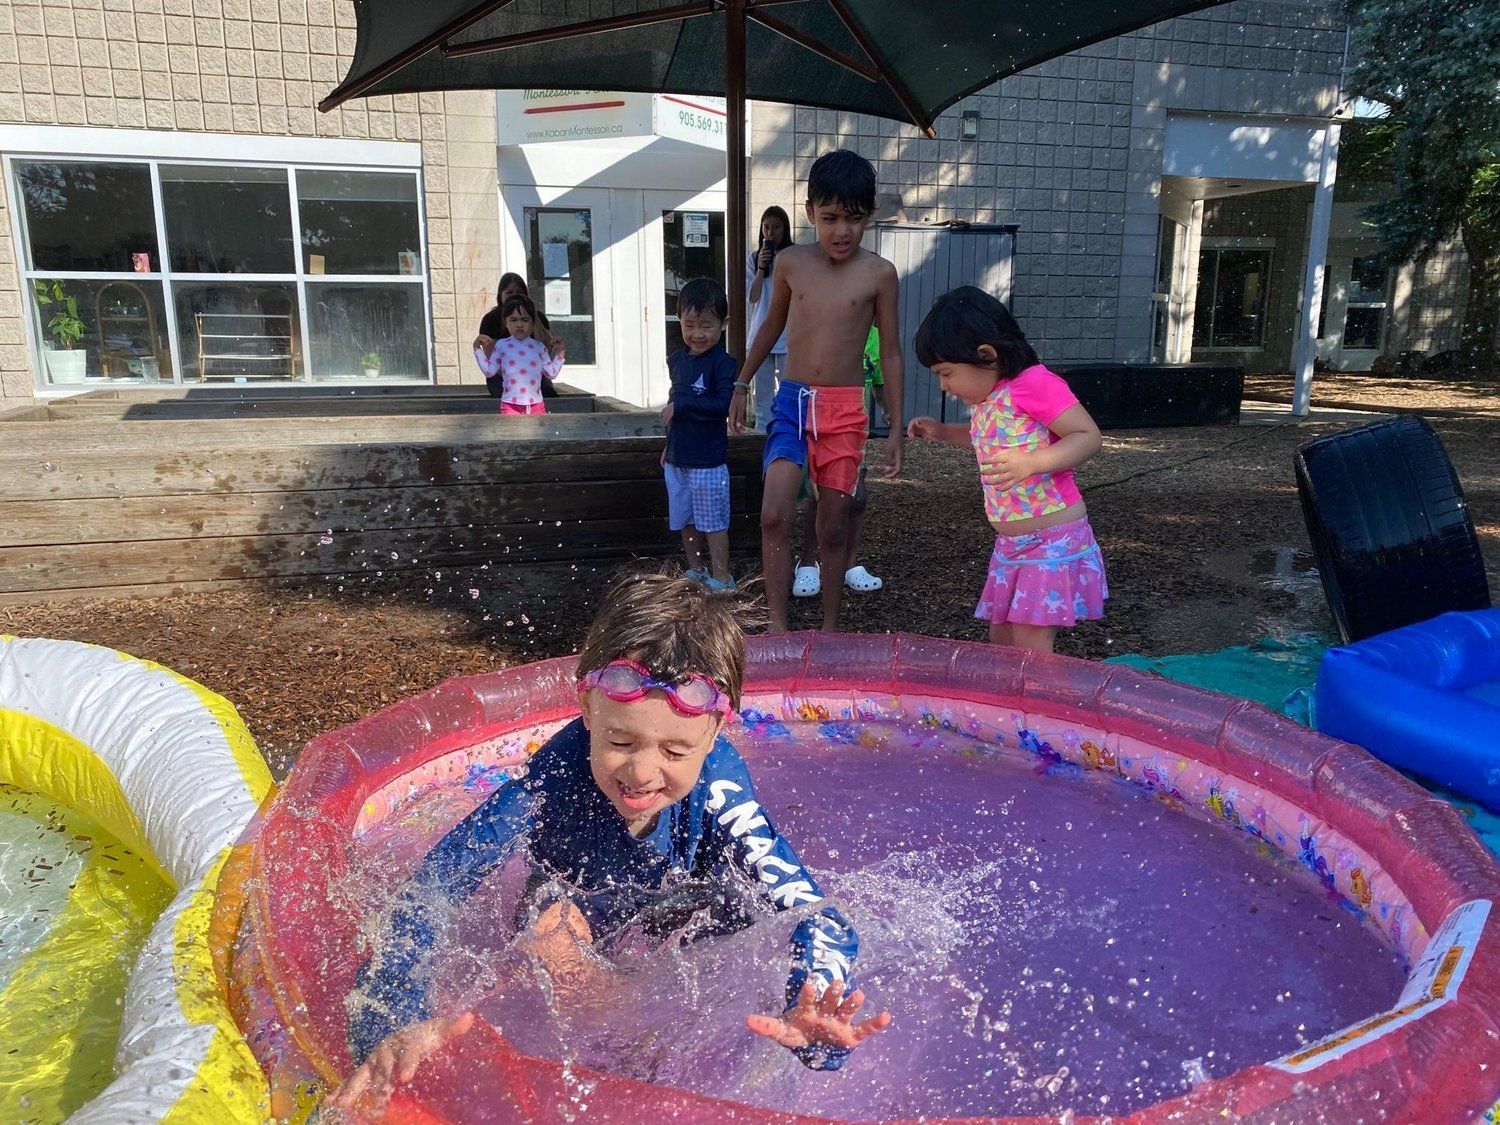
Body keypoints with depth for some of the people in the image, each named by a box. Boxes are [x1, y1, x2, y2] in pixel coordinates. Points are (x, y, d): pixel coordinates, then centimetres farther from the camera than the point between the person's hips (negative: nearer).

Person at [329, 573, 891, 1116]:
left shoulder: (715, 781, -35)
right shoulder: (560, 773, -37)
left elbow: (816, 916, -39)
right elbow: (431, 886, -37)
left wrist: (812, 1022, -59)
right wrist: (400, 1024, -52)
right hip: (578, 933, -2)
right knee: (560, 919, -29)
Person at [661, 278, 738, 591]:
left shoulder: (722, 362, -14)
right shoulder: (677, 359, 8)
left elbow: (724, 405, -26)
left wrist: (680, 406, -25)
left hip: (708, 461, -7)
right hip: (677, 459, 8)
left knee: (714, 521, 1)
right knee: (685, 519, 18)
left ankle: (721, 578, 12)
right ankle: (695, 571, 34)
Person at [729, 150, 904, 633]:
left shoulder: (879, 273, -3)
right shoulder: (790, 262, 2)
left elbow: (890, 353, 2)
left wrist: (895, 428, 0)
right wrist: (741, 384, 22)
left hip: (846, 410, -1)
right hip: (792, 400, 1)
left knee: (833, 526, 5)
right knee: (774, 516, -15)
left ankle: (830, 628, 20)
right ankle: (776, 627, -7)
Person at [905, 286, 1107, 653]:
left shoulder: (1033, 383, -18)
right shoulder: (987, 397, 10)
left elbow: (1089, 436, -21)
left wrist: (1032, 462, -36)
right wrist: (943, 431, 16)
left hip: (1054, 540, -9)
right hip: (1010, 542, 9)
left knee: (1030, 645, -10)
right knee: (1001, 637, 13)